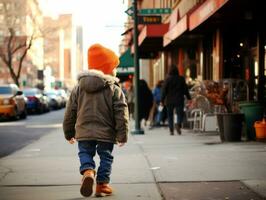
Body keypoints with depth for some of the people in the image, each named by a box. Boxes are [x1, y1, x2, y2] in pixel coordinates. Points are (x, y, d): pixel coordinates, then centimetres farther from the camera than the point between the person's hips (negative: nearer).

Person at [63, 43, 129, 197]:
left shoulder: (78, 88, 5)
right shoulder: (115, 90, -4)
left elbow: (70, 113, 8)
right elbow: (121, 114, -9)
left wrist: (69, 133, 18)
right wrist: (122, 136, -3)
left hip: (84, 132, 2)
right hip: (106, 133, -2)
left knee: (85, 153, 12)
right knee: (106, 157, 13)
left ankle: (87, 171, -16)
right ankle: (102, 184, 12)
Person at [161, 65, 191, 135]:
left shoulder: (167, 79, -5)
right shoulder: (181, 79, 0)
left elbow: (164, 91, -5)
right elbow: (185, 90, 4)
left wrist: (162, 100, -1)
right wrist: (189, 98, 12)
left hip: (169, 100, 0)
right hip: (179, 100, 0)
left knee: (170, 115, 10)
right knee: (180, 113, 5)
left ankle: (171, 130, 6)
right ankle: (178, 125, -23)